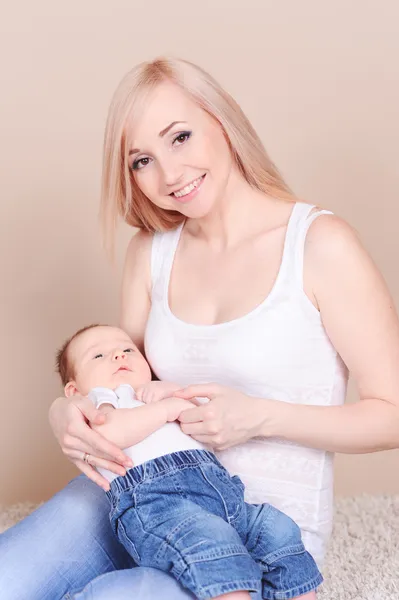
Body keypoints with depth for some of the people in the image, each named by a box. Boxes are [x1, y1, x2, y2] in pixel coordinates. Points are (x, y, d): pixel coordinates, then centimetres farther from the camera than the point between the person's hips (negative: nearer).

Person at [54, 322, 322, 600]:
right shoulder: (99, 401, 21)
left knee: (280, 531, -9)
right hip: (153, 499, -7)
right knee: (213, 543, -35)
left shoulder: (162, 395, 41)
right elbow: (108, 433, -6)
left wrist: (174, 390, 18)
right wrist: (168, 409, 0)